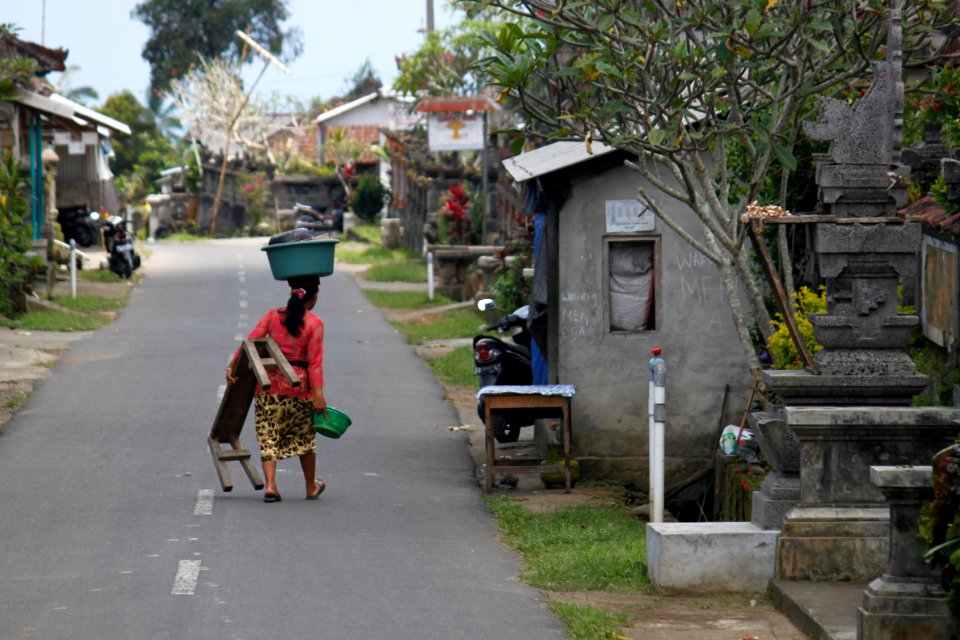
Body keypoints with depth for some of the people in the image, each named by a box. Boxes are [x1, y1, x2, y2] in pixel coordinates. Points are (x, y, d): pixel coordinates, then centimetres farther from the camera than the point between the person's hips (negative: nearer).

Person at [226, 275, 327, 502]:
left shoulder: (272, 316, 3)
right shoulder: (314, 324, -5)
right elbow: (315, 361, -11)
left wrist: (232, 367, -4)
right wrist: (318, 394, -13)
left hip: (269, 383, 1)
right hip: (299, 384, -1)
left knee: (268, 437, 4)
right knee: (304, 437, 16)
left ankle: (270, 484, -13)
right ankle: (311, 487, 29)